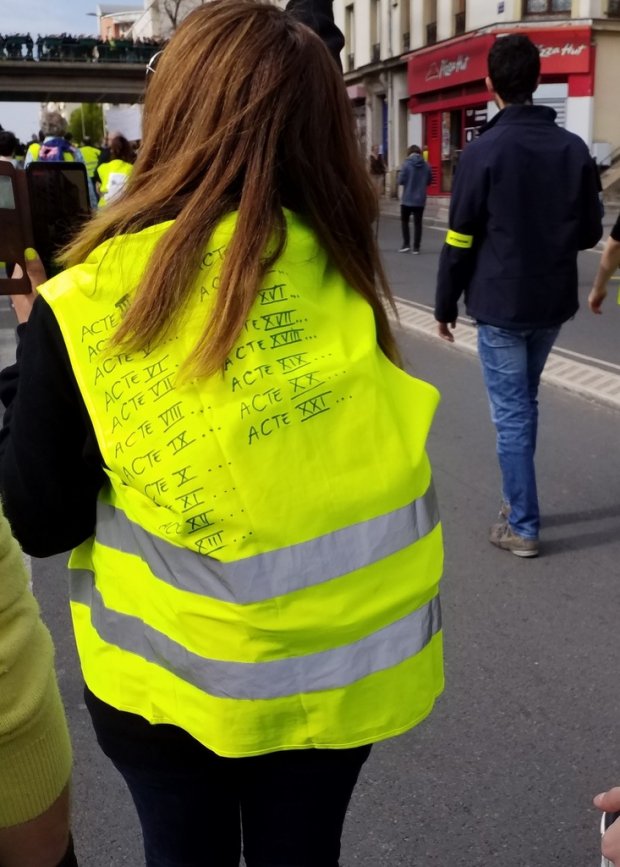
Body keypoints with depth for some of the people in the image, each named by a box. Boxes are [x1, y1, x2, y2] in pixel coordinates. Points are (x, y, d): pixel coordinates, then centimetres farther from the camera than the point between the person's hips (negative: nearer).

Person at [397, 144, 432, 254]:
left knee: (404, 221, 14)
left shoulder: (406, 164, -11)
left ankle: (406, 244, 7)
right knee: (418, 223, 8)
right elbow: (429, 181, 9)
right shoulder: (426, 165, -1)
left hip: (407, 199, -2)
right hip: (420, 199, 2)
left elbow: (400, 181, -12)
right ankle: (416, 247, 7)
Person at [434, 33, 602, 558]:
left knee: (510, 412, 2)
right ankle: (518, 501, 30)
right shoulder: (574, 148, 2)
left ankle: (522, 527, 7)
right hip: (553, 302, 5)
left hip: (499, 304, -5)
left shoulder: (484, 151, -11)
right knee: (525, 401, 21)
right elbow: (590, 233, 7)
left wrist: (446, 304, 1)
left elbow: (460, 241, -10)